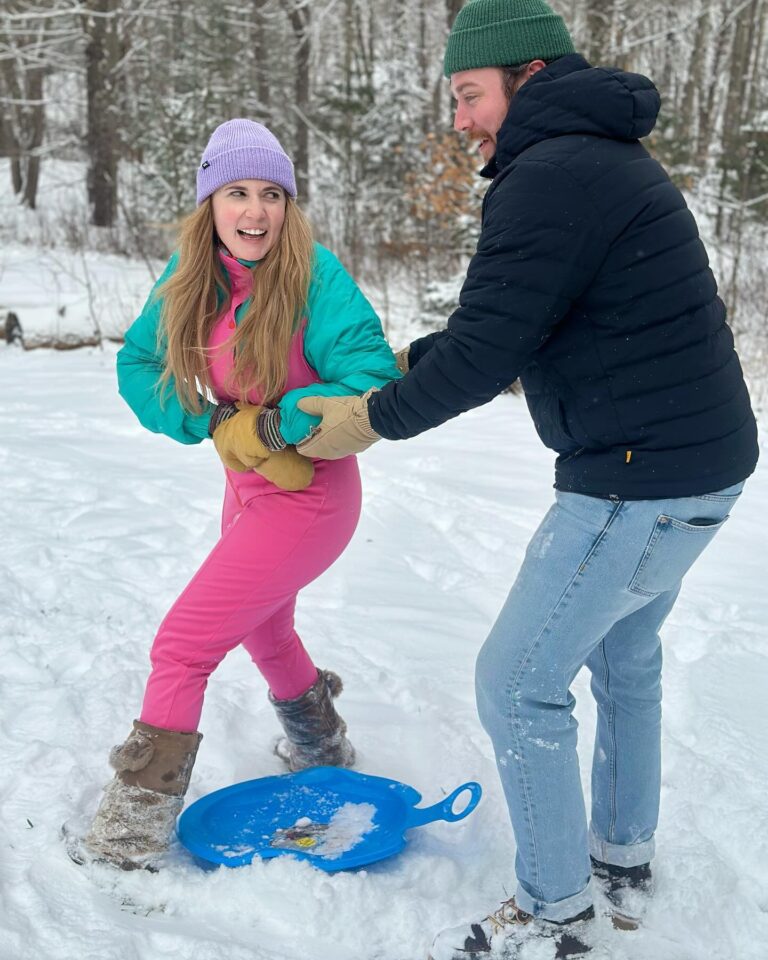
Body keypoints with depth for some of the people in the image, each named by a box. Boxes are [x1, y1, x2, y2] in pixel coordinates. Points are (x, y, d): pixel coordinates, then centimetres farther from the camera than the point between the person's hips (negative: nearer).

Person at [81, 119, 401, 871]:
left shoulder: (315, 275, -21)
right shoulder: (188, 279, -5)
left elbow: (373, 376, -26)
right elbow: (137, 366, 0)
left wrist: (275, 424, -31)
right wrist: (216, 427, -15)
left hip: (309, 494, -7)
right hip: (248, 487, 8)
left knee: (182, 645, -9)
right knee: (264, 631, 28)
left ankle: (137, 823, 9)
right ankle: (322, 750, 56)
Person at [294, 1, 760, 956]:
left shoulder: (550, 179, -19)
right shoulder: (605, 161, 16)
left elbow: (487, 351, -20)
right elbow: (504, 320, 19)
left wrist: (373, 421, -6)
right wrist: (399, 362, 14)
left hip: (640, 479, -11)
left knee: (518, 684, 1)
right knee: (623, 652, 25)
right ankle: (623, 861, 42)